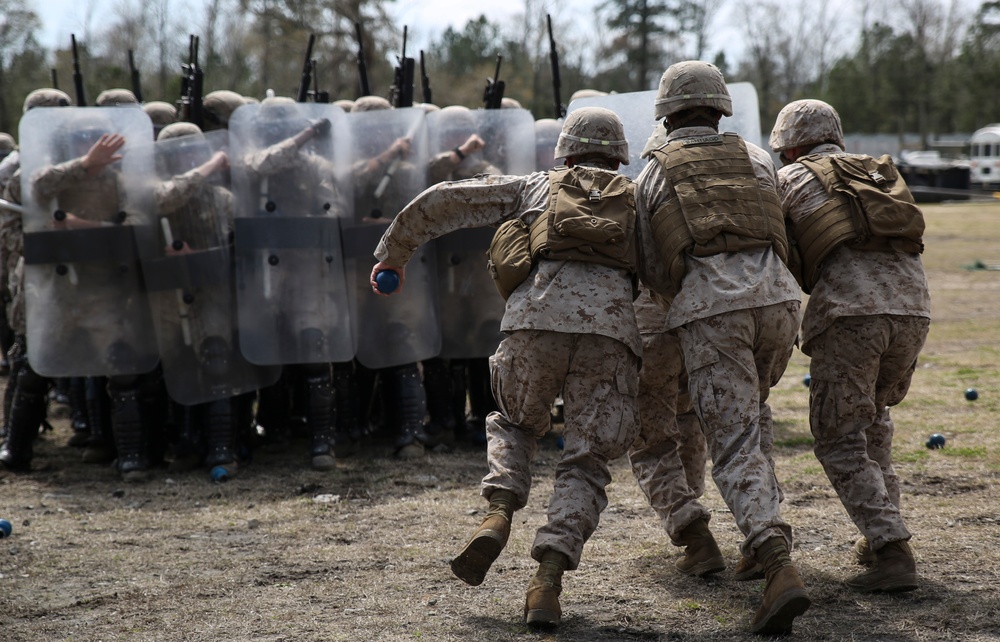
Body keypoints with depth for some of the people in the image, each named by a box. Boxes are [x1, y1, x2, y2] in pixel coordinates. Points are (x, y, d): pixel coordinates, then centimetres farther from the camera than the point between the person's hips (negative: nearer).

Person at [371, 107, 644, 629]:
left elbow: (445, 200, 23)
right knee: (584, 466, 7)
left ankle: (498, 515, 2)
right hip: (611, 332, 0)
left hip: (537, 320, 0)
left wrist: (394, 251, 33)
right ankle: (548, 580, -12)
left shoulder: (537, 188, 27)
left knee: (515, 424, 28)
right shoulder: (637, 203, 29)